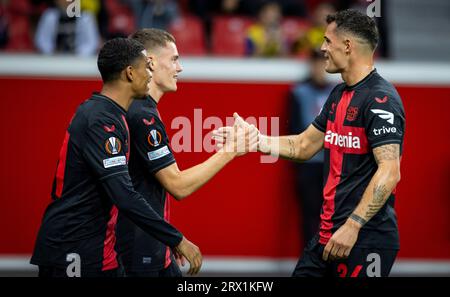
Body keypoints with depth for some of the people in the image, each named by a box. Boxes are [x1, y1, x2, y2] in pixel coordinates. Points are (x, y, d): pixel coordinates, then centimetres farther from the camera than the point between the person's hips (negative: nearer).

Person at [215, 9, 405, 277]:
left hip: (366, 238, -9)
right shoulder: (339, 94, 15)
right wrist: (256, 140, 12)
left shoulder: (381, 99, -15)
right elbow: (304, 146, 24)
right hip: (329, 233, 9)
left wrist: (352, 226, -25)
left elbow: (389, 172, -22)